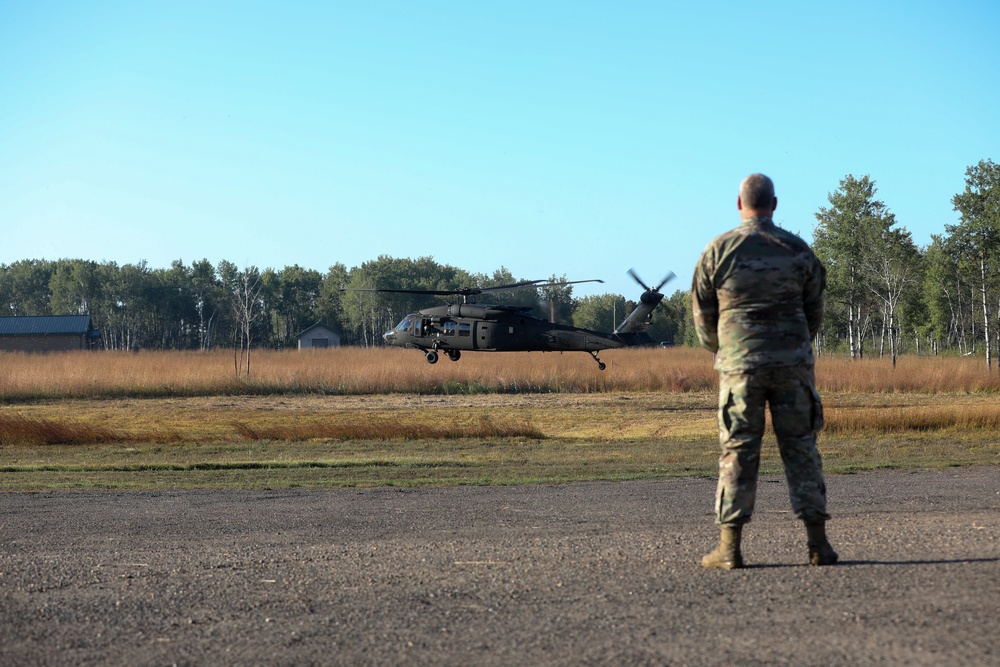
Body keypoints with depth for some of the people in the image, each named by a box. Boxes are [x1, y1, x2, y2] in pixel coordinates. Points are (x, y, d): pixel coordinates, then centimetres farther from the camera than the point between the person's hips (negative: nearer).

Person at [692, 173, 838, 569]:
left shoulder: (718, 250, -1)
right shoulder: (797, 250, 3)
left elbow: (702, 313, 6)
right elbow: (814, 310, 10)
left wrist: (721, 351, 23)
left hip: (739, 364, -1)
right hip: (793, 364, 1)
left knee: (737, 451, 2)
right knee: (801, 448, 6)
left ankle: (729, 547, -1)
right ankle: (818, 543, 3)